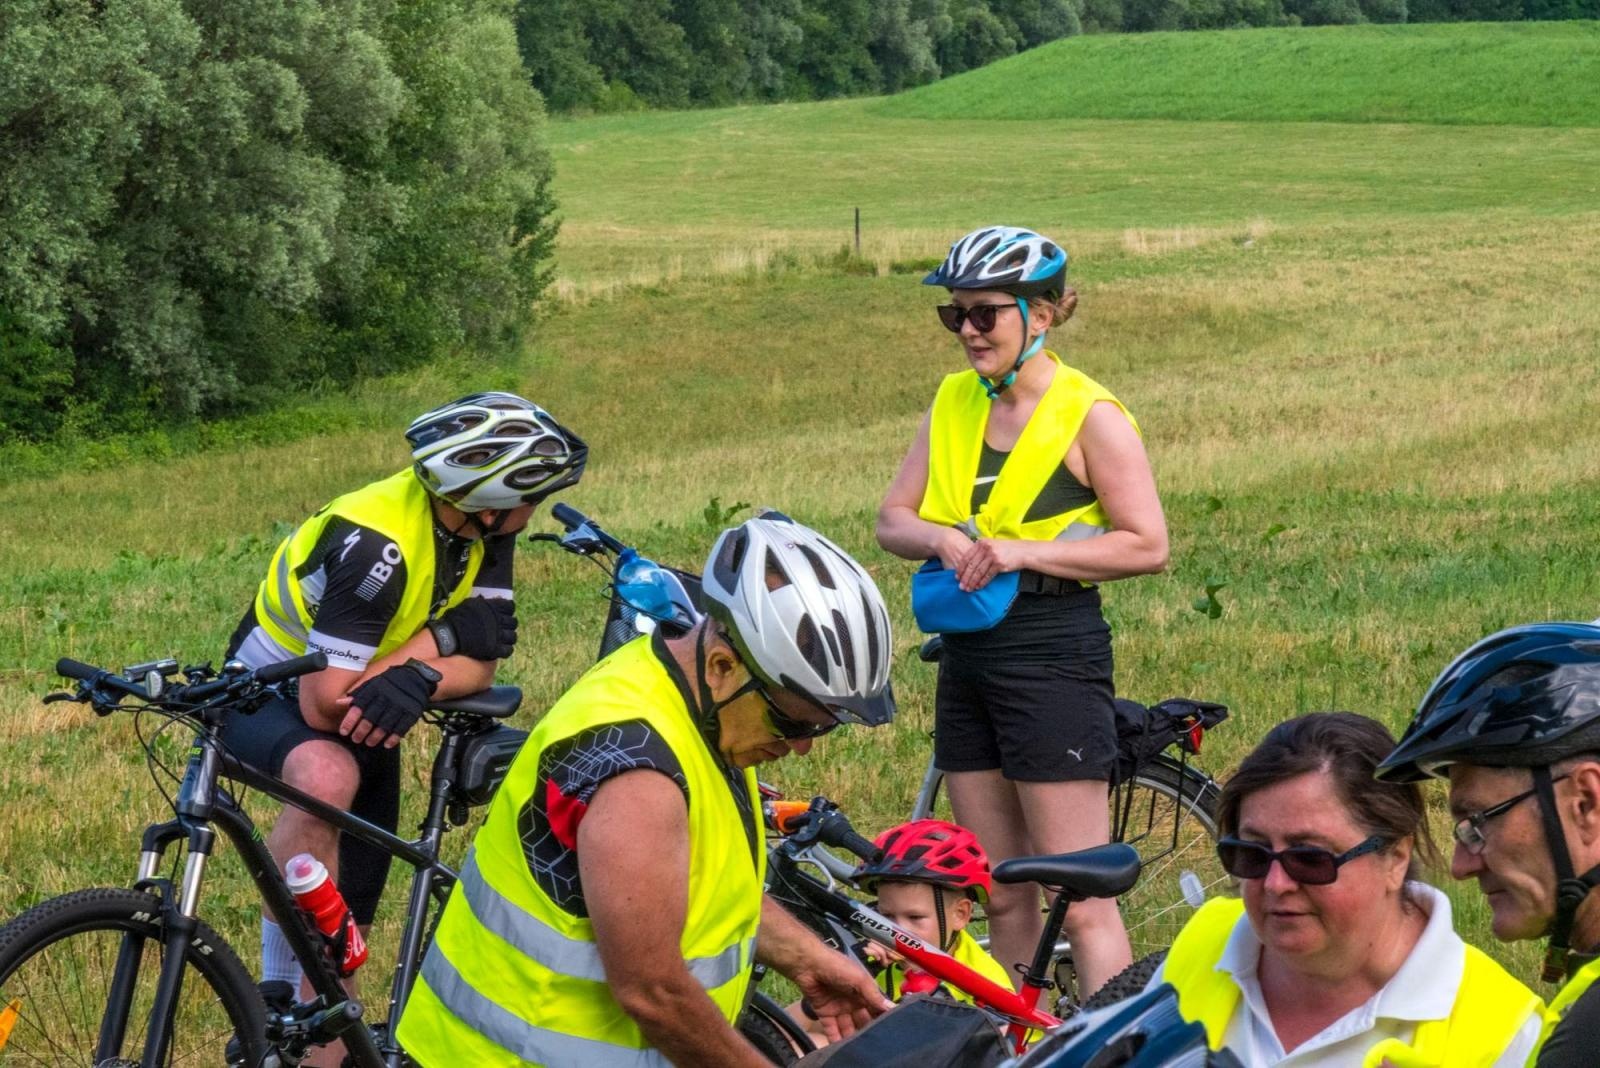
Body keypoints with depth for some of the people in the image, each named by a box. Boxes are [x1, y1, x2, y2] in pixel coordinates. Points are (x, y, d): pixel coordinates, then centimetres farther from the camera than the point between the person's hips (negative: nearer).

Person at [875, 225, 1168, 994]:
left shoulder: (1090, 416, -8)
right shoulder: (953, 404, 10)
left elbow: (1147, 545, -12)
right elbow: (892, 519, 9)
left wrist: (1022, 552, -18)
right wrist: (942, 540, -12)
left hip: (1053, 652, -6)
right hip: (967, 655, 7)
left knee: (1081, 901, -8)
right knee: (1001, 896, 11)